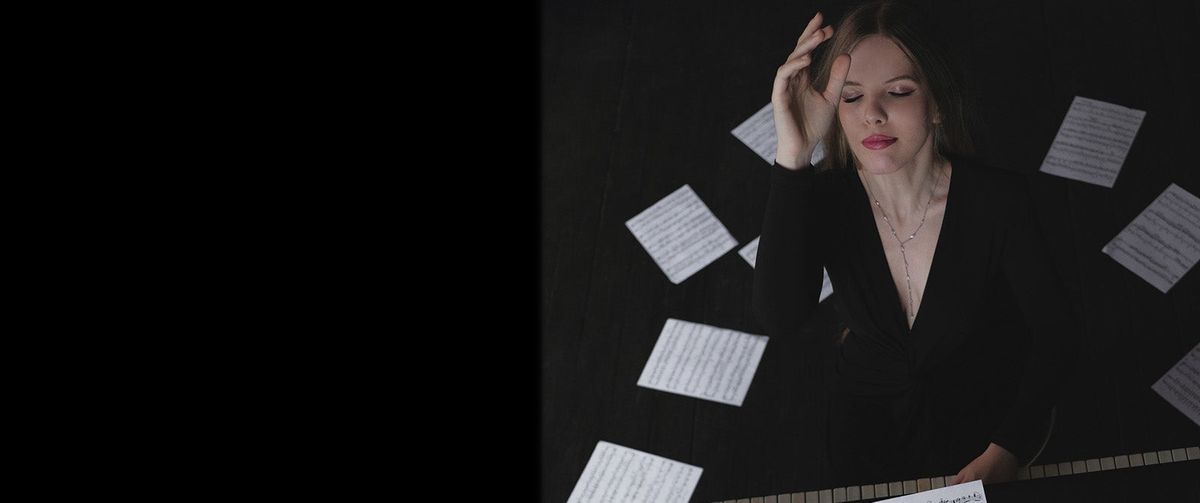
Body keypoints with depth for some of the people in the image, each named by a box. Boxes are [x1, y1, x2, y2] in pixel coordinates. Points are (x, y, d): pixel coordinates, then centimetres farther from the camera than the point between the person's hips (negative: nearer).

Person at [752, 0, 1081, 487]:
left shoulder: (998, 200, -24)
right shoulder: (823, 196, -21)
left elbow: (1056, 329, -15)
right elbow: (780, 318, -38)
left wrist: (1008, 450, -29)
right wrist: (792, 155, -47)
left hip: (986, 418, -1)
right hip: (868, 421, 2)